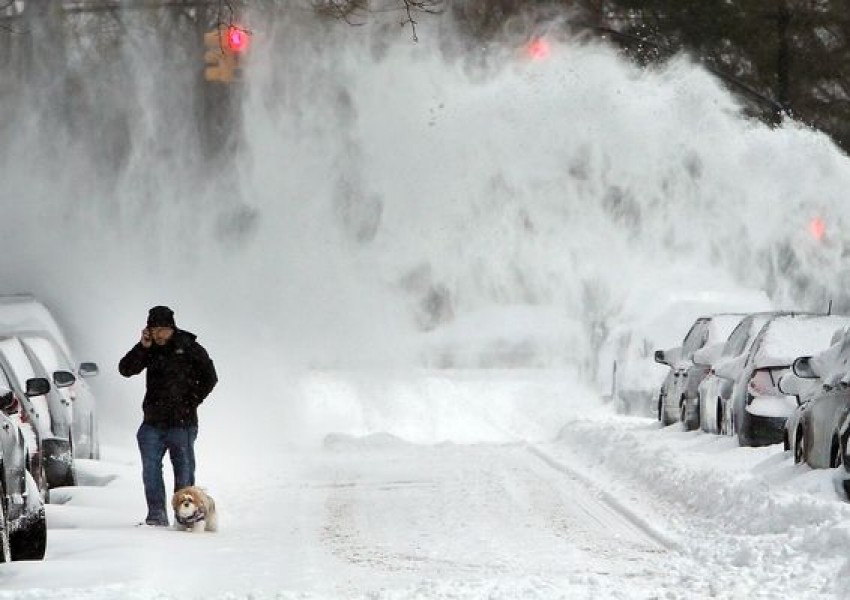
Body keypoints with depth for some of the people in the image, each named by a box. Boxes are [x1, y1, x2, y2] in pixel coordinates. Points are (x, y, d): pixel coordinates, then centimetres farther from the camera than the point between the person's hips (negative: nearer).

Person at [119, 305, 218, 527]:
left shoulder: (190, 348, -3)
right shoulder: (150, 350, 7)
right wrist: (142, 347, -12)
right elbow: (125, 369, -1)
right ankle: (157, 514, 3)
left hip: (182, 422, -4)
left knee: (183, 469, 1)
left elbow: (209, 378, 2)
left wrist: (191, 402, -5)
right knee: (150, 469, -1)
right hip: (153, 421, 4)